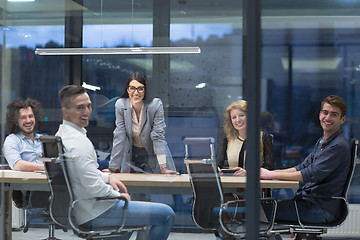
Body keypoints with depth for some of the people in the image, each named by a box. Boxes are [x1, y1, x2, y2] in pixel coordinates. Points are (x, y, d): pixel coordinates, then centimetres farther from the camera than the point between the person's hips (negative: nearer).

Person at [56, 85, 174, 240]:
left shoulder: (61, 134, 7)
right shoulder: (78, 142, -25)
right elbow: (94, 186, -27)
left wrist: (107, 177, 10)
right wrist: (118, 195, -10)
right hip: (93, 213, -11)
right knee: (166, 214, -7)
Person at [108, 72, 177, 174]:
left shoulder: (156, 105, -20)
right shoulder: (120, 105, -14)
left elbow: (158, 136, -19)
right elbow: (119, 136, -12)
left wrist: (163, 168, -25)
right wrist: (113, 167, -16)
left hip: (153, 155, -1)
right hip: (131, 154, 2)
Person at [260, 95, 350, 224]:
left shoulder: (339, 146, -17)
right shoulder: (322, 142, 16)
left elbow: (311, 175, -23)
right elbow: (302, 167, 18)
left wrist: (272, 175, -19)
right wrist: (271, 172, 3)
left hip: (321, 210, -10)